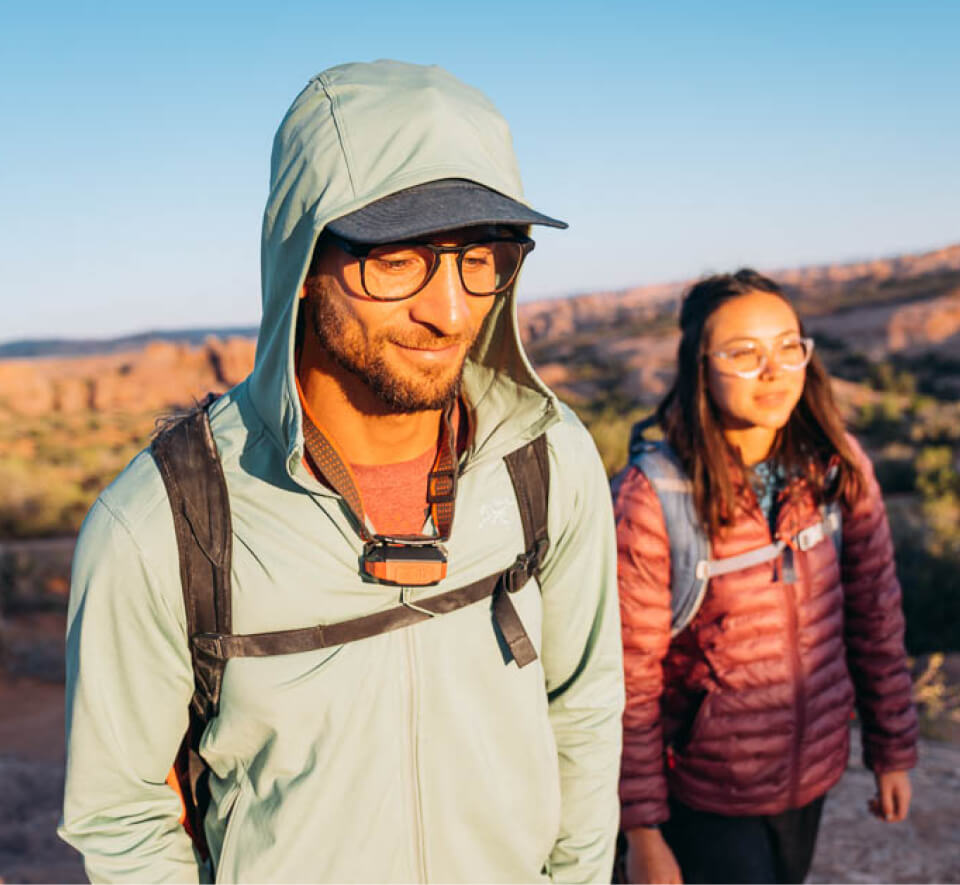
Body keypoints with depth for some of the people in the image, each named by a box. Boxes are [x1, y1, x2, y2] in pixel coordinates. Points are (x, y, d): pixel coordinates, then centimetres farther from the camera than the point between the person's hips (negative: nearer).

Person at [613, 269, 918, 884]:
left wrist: (893, 752, 7)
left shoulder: (839, 468, -8)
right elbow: (629, 677, -17)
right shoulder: (653, 498, -22)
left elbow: (876, 616, 2)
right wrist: (642, 832, -13)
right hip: (707, 797, -5)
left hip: (814, 774, 5)